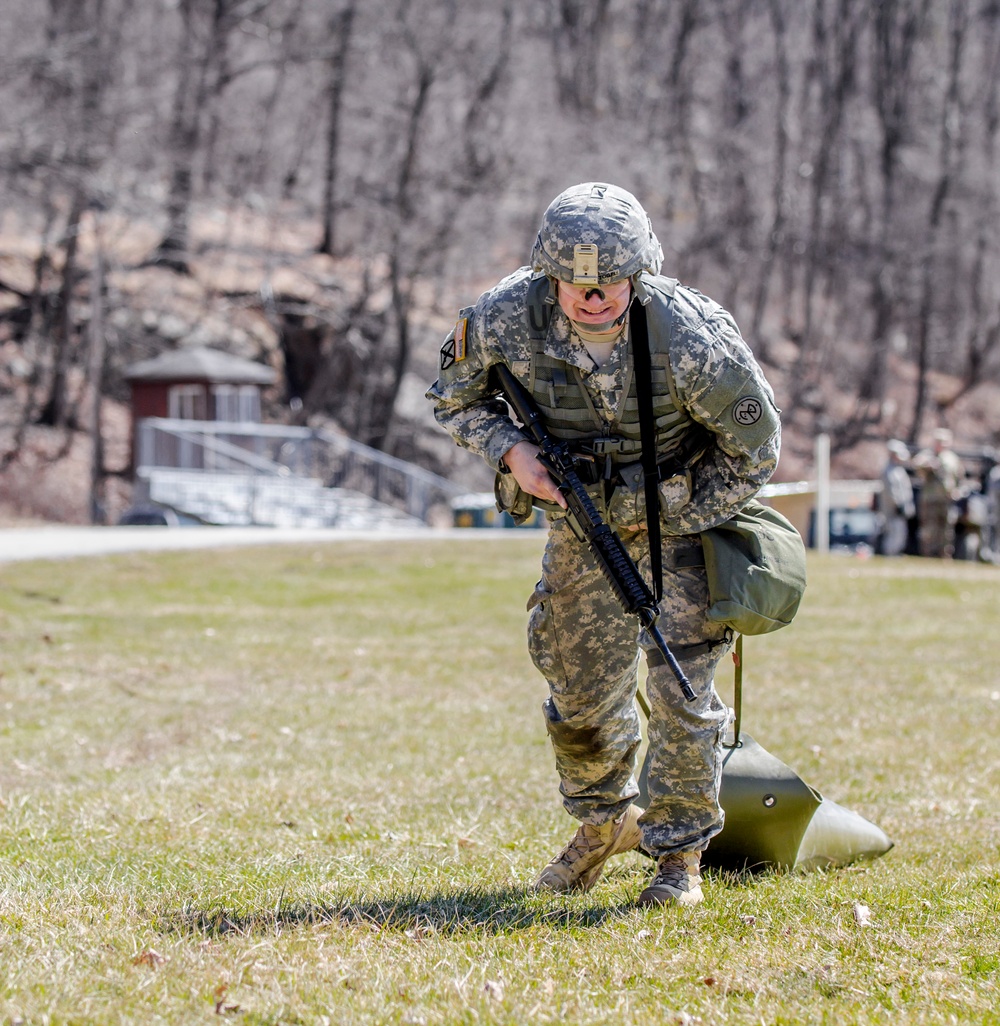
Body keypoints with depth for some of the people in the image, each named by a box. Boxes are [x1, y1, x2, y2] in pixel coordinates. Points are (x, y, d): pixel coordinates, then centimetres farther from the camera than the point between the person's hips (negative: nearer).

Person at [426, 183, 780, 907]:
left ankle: (680, 852, 5)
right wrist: (510, 450, -21)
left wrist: (669, 524, -16)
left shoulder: (693, 338, -32)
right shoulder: (507, 317, -23)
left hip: (683, 514, -3)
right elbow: (456, 398, -2)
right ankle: (605, 821, 37)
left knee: (678, 683, -13)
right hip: (581, 513, 4)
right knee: (579, 686, 11)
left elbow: (755, 449, -17)